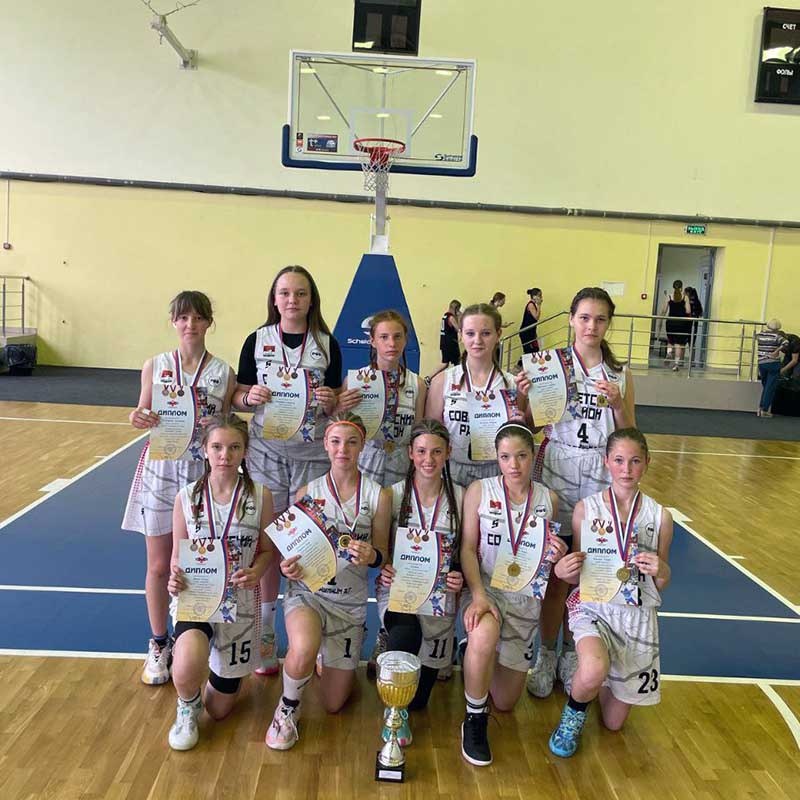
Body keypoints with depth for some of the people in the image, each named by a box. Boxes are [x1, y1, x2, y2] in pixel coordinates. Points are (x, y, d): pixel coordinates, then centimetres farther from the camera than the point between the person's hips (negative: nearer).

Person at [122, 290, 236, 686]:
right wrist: (138, 419, -13)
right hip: (161, 471, 1)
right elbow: (143, 416, 9)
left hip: (205, 473, 0)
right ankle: (158, 645, 27)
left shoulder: (224, 373, -1)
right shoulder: (154, 366, 1)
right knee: (159, 566, 7)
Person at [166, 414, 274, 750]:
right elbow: (177, 558, 0)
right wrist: (175, 580, -22)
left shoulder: (260, 496, -8)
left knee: (219, 709, 11)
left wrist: (256, 572, -22)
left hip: (239, 602, 1)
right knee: (187, 672, -34)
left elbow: (266, 550, 1)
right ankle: (187, 708, 5)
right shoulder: (186, 497, -6)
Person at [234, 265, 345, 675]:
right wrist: (250, 397, -17)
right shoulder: (257, 341, 2)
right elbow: (238, 397, 5)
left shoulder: (327, 344, 2)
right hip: (266, 451, 0)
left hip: (313, 454, 0)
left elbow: (336, 403, 6)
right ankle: (264, 631, 22)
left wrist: (330, 403, -16)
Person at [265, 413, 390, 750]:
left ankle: (335, 663, 42)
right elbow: (290, 548, 1)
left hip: (351, 600, 1)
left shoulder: (378, 496, -3)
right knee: (304, 650, -36)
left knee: (334, 704, 6)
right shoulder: (307, 492, -3)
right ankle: (287, 709, -2)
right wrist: (287, 567, -21)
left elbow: (381, 555, 1)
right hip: (306, 591, -1)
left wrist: (371, 556, -23)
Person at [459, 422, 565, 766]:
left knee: (505, 702, 7)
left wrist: (555, 556, -13)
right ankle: (474, 722, -13)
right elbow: (467, 548, -9)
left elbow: (550, 554, 12)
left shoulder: (549, 499, 2)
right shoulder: (479, 491, -7)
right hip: (484, 589, -3)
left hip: (526, 600, 3)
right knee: (484, 636, -40)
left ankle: (477, 653, 40)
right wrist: (478, 594, -23)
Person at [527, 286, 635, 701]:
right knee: (554, 574, 5)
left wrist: (618, 405, -12)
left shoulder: (620, 375, 4)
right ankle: (546, 655, 24)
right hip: (555, 476, -1)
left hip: (599, 482, 2)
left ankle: (570, 653, 29)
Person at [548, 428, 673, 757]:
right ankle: (574, 712, 1)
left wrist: (660, 571, -17)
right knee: (594, 672, -36)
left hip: (638, 615, 2)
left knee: (613, 722, 9)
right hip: (593, 606, -2)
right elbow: (577, 575, -2)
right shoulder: (586, 508, -8)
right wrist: (563, 571, -24)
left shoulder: (660, 516, -3)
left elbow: (662, 584, 6)